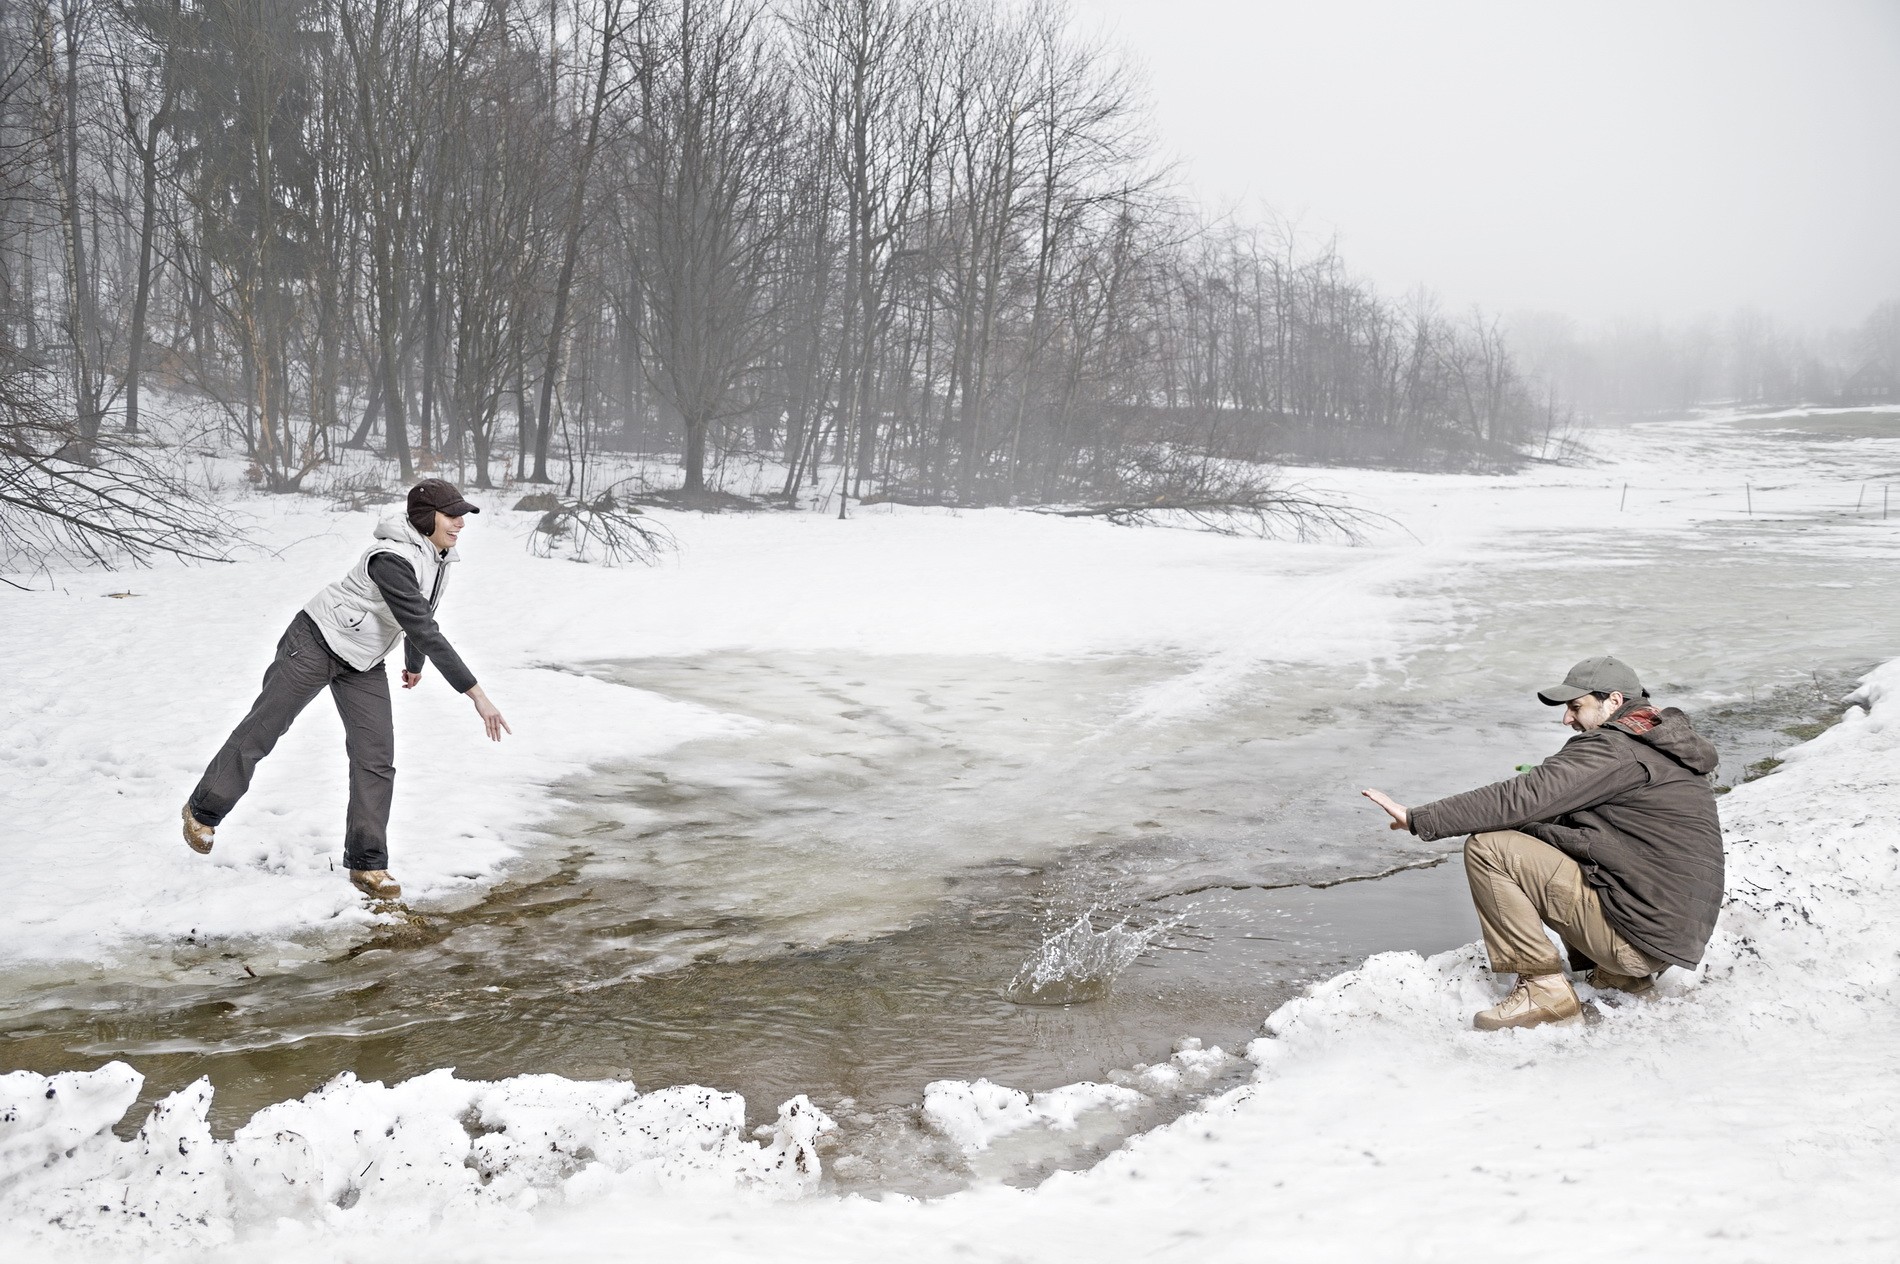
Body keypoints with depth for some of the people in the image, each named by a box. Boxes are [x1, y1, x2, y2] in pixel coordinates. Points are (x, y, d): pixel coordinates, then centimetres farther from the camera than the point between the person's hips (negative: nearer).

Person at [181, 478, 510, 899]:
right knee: (261, 730, 9)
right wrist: (476, 694, -38)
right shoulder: (393, 560, -32)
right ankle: (203, 812, 31)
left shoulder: (438, 556, -4)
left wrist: (413, 665, 31)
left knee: (376, 757, -3)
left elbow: (421, 618, 15)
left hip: (363, 664, 7)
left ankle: (367, 864, 4)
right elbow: (424, 631, -37)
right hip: (317, 643, -7)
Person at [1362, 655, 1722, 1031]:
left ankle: (1544, 989, -8)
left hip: (1640, 937, -10)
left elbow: (1521, 799, -19)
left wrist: (1418, 818, -16)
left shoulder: (1615, 749, -14)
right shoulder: (1668, 748, 16)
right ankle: (1618, 973, 16)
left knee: (1487, 848, -12)